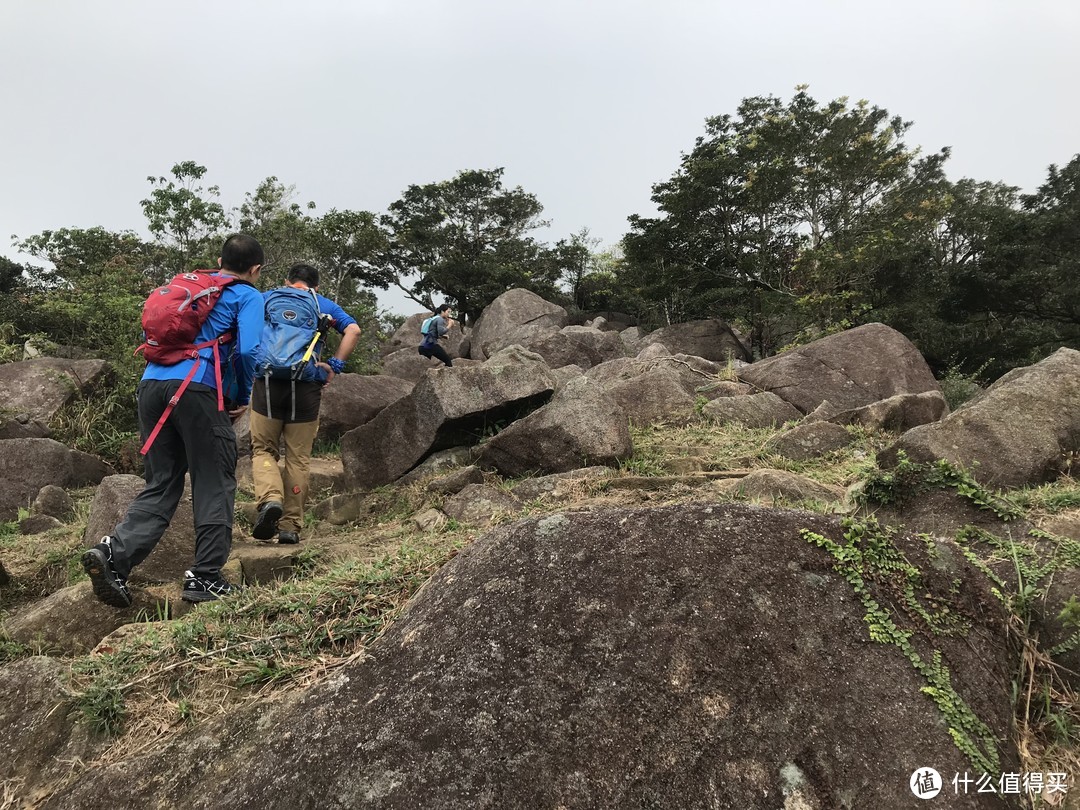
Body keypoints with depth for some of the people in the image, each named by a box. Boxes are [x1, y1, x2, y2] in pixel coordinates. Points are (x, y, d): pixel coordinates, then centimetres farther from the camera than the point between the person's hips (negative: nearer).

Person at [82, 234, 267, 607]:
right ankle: (205, 578, 4)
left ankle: (113, 552, -6)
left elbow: (151, 334, 27)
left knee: (161, 485, 12)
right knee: (214, 485, 3)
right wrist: (242, 398, 7)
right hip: (197, 390, -6)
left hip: (151, 383, 6)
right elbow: (247, 350, -7)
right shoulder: (248, 296, 7)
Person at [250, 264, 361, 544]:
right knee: (298, 457, 7)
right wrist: (335, 366, 2)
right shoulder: (324, 305, 15)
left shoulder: (267, 298, 16)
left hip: (267, 381, 0)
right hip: (307, 384, 0)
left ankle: (270, 498, -13)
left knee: (263, 448, 13)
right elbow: (353, 330, 0)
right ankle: (290, 526, 9)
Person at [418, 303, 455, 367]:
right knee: (448, 360, -3)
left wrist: (442, 336, 14)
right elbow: (441, 332, -17)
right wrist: (449, 325, -6)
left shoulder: (434, 319, 26)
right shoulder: (440, 319, -3)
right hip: (431, 345, -9)